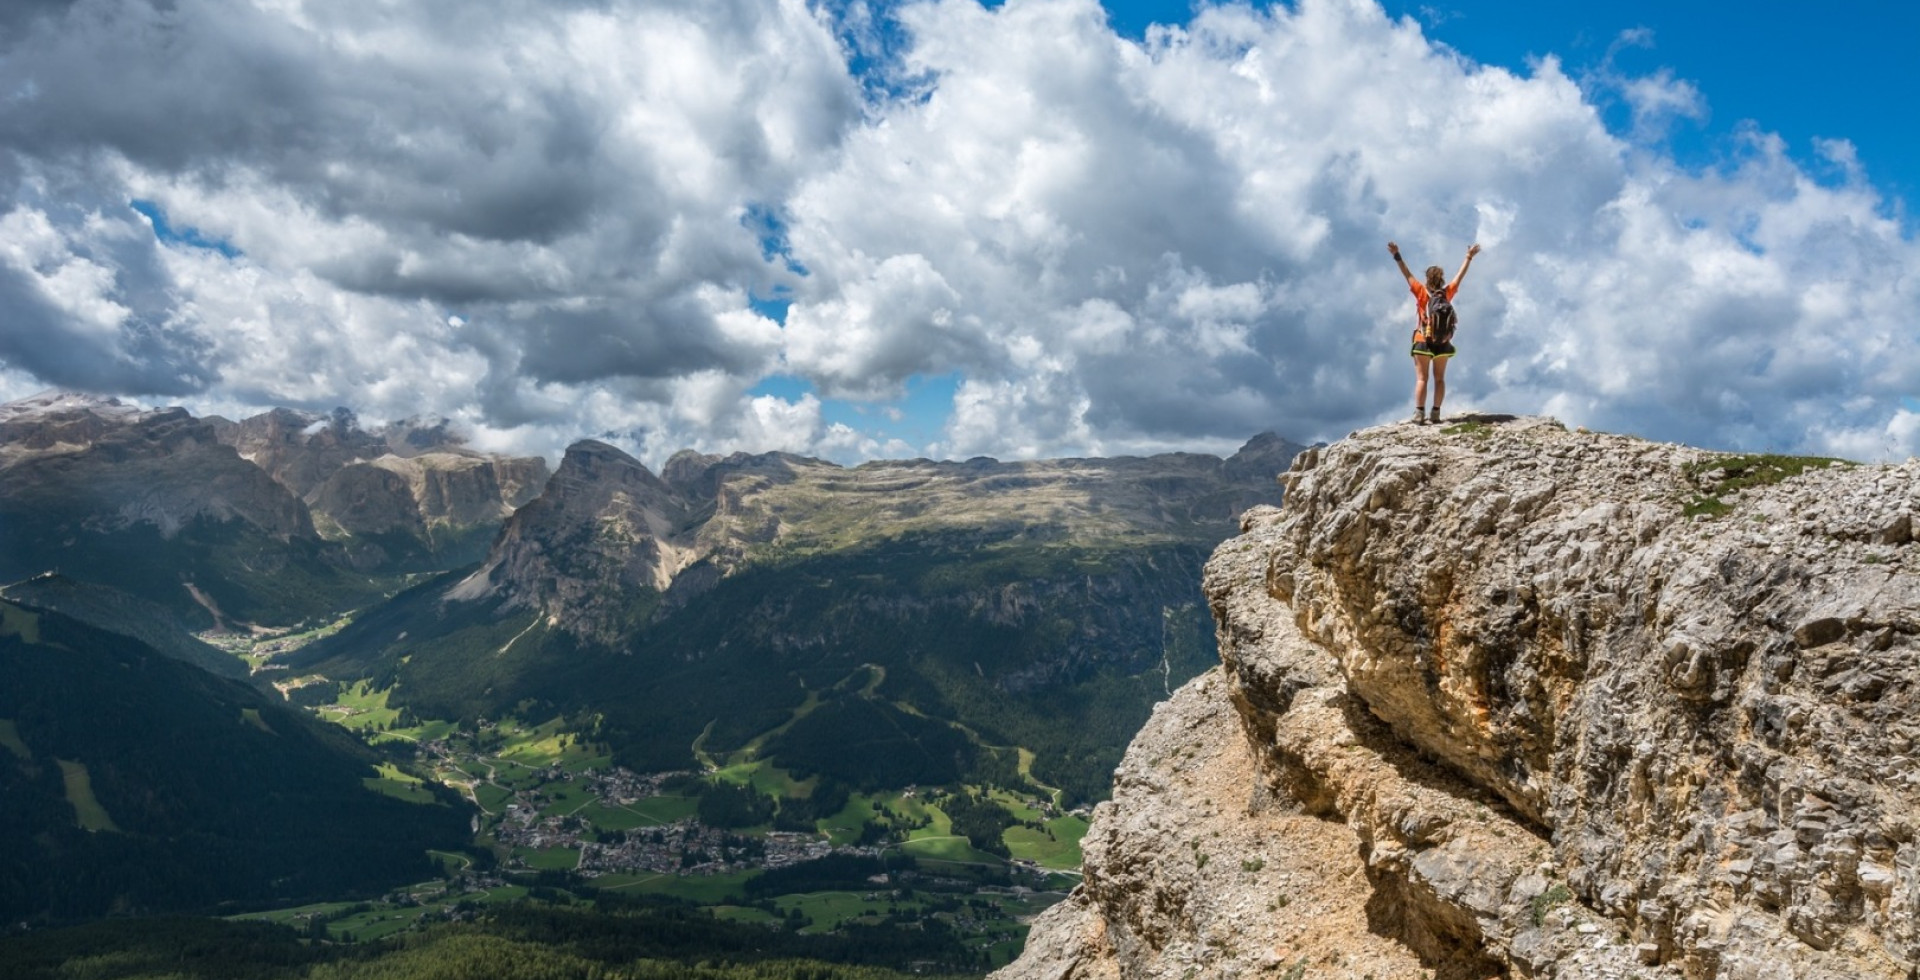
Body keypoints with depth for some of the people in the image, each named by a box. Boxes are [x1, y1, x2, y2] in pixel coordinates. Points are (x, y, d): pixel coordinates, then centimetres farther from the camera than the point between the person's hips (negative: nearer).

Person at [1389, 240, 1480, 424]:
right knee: (1439, 378, 10)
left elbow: (1408, 275, -12)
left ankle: (1419, 413, -12)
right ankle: (1436, 413, 5)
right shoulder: (1448, 293, -2)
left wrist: (1397, 256, -12)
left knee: (1421, 379, -3)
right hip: (1443, 343, 3)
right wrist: (1469, 257, 21)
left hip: (1423, 341, -3)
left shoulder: (1422, 292, -10)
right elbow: (1460, 275, 9)